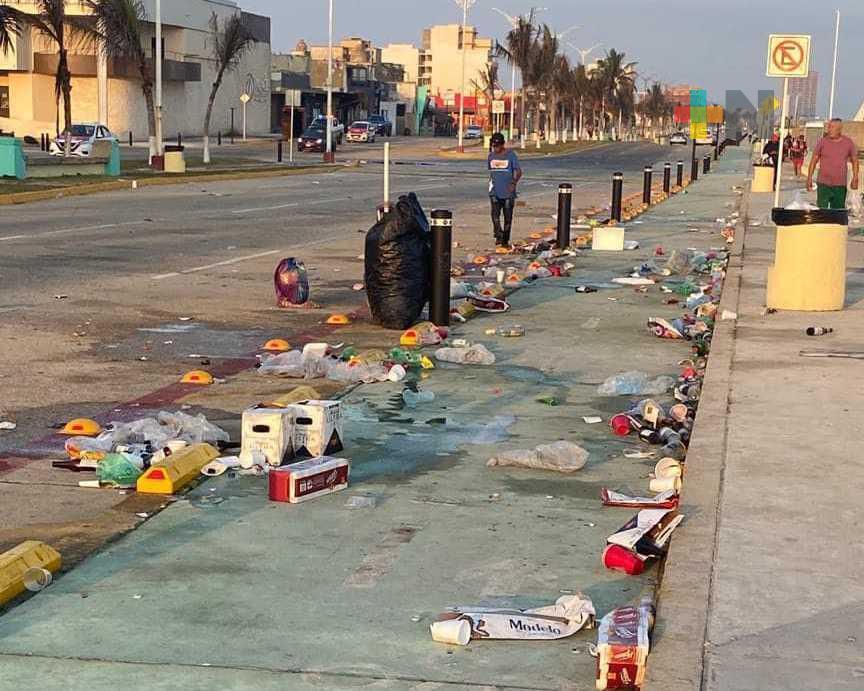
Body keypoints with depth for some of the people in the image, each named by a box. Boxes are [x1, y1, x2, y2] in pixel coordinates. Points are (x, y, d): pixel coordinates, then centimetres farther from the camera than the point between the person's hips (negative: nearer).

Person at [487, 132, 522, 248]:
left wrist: (514, 183, -24)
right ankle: (499, 235, -17)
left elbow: (518, 171, -8)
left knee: (508, 217, 4)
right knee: (495, 213, -18)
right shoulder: (491, 155, 9)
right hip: (495, 192, 3)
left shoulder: (511, 155, -5)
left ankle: (505, 240, 16)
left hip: (508, 192, -3)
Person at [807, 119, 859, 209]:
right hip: (823, 184, -1)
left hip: (840, 185, 1)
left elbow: (854, 161, 10)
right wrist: (809, 178, 0)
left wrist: (855, 178, 0)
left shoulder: (849, 143, 3)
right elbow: (814, 160, 5)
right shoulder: (823, 141, 0)